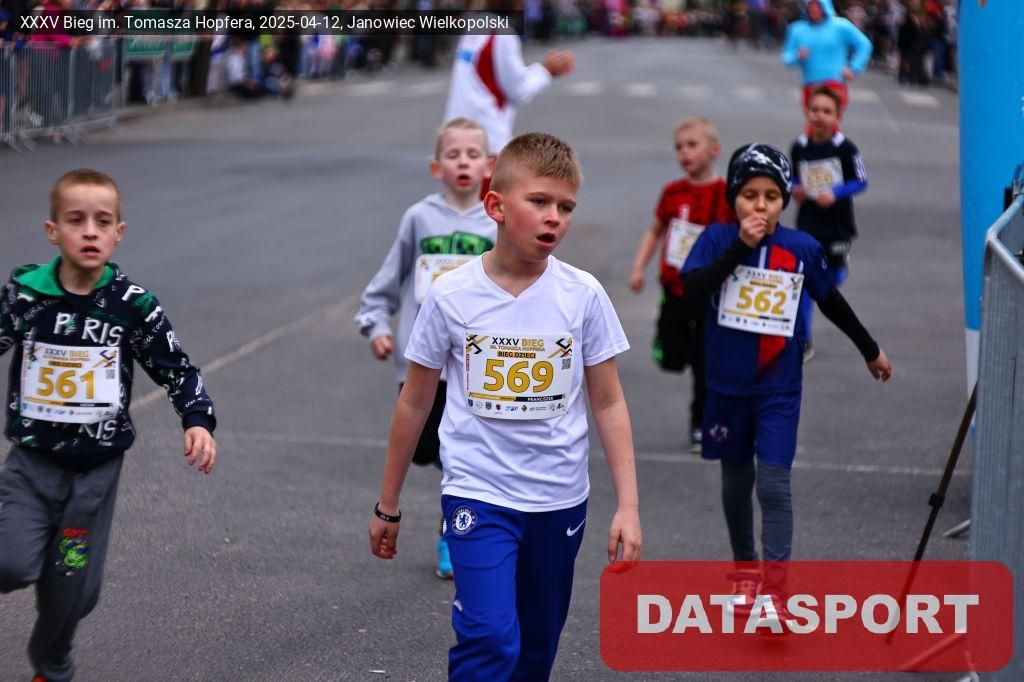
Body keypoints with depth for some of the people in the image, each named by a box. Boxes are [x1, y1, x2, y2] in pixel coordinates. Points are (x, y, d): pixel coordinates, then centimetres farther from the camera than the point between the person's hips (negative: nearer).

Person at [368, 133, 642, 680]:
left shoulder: (583, 296, -5)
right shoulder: (451, 297, -8)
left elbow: (608, 404, 2)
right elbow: (414, 404, 3)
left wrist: (628, 506, -3)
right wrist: (387, 506, 9)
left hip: (560, 500, 3)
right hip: (478, 494, -2)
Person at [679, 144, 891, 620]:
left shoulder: (803, 249, -5)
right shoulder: (717, 240, -7)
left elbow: (832, 303, 10)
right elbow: (692, 288, -24)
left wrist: (870, 350, 20)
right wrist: (740, 246, -27)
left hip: (779, 389, -1)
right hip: (727, 386, 1)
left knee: (774, 484, -11)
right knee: (736, 482, 15)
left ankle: (774, 588, -12)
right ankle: (745, 568, 35)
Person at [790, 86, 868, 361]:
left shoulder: (845, 147, -13)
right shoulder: (799, 147, -4)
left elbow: (860, 181, -8)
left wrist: (835, 193, -21)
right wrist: (795, 190, -10)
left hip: (838, 224, -1)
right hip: (807, 224, 1)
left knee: (833, 278, 16)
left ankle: (839, 264, 56)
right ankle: (803, 341, 3)